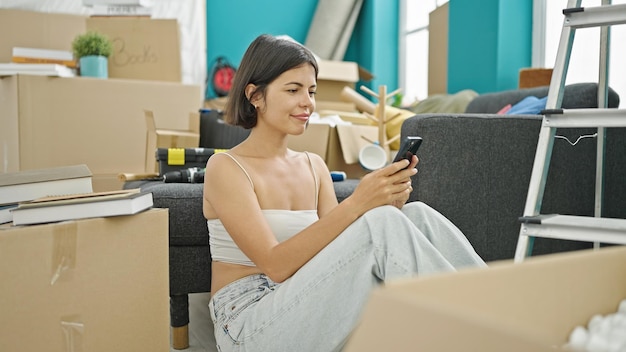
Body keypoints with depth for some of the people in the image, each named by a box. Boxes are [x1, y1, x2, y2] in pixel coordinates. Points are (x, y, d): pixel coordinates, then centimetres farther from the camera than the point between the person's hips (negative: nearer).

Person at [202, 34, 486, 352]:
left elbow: (341, 255, 3)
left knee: (417, 216, -15)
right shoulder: (225, 168, -8)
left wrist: (388, 205, -14)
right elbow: (276, 265, -20)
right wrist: (356, 204, -27)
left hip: (306, 311, 6)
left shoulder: (314, 166, 11)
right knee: (382, 224, -27)